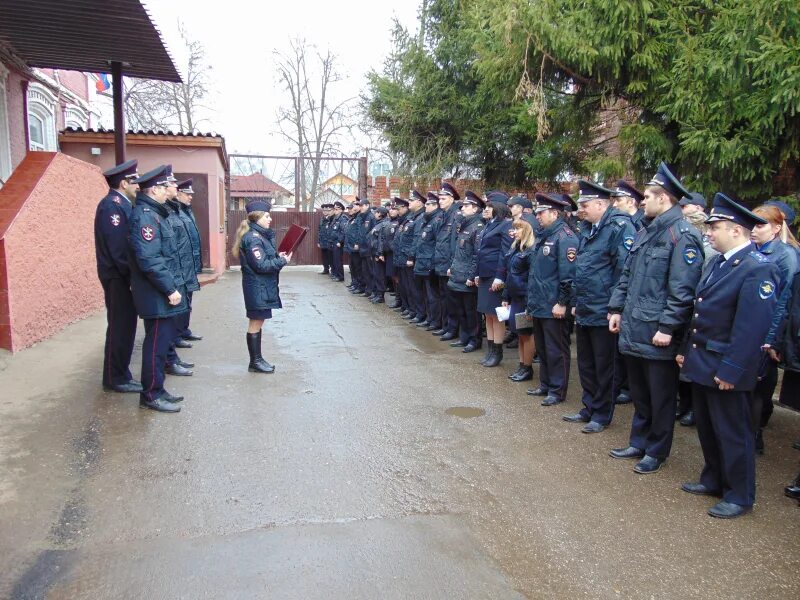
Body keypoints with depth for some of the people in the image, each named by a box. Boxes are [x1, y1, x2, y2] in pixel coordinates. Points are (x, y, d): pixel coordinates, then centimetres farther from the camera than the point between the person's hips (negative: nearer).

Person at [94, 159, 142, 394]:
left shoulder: (122, 204, 13)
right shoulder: (112, 205, -16)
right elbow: (117, 248, -21)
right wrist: (132, 276, -17)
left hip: (123, 276, 9)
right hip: (118, 278, -9)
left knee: (125, 326, 14)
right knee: (121, 327, -2)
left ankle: (120, 373, 24)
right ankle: (115, 379, 7)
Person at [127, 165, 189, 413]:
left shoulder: (155, 212, 14)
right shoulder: (145, 216, -16)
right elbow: (149, 260, -23)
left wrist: (175, 285, 15)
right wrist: (170, 289, -19)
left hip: (162, 293, 10)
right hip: (158, 295, -10)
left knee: (162, 339, 16)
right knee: (157, 342, -1)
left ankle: (156, 389, 27)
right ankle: (151, 394, 10)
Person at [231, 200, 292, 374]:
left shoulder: (260, 235, 12)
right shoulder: (253, 238, -18)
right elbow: (260, 265, -21)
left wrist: (278, 256, 2)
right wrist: (282, 261, -14)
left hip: (262, 286, 10)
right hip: (258, 287, -10)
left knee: (258, 322, 14)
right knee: (256, 323, -1)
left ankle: (257, 359, 22)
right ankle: (255, 362, 9)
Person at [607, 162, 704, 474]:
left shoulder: (683, 235, -14)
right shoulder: (645, 233, 13)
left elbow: (682, 289, -19)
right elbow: (627, 275, 17)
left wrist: (668, 327, -21)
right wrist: (616, 308, 12)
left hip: (657, 334, -8)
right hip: (633, 330, 8)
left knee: (660, 396, 8)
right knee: (639, 392, 19)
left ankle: (656, 451, 23)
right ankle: (639, 443, 34)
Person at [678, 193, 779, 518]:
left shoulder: (758, 269, -19)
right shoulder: (718, 263, 10)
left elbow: (751, 327, -23)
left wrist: (730, 370, -22)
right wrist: (687, 349, 14)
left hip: (725, 369, -9)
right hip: (701, 362, 9)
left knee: (733, 433, 6)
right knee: (707, 427, 20)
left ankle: (739, 496, 22)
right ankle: (713, 480, 38)